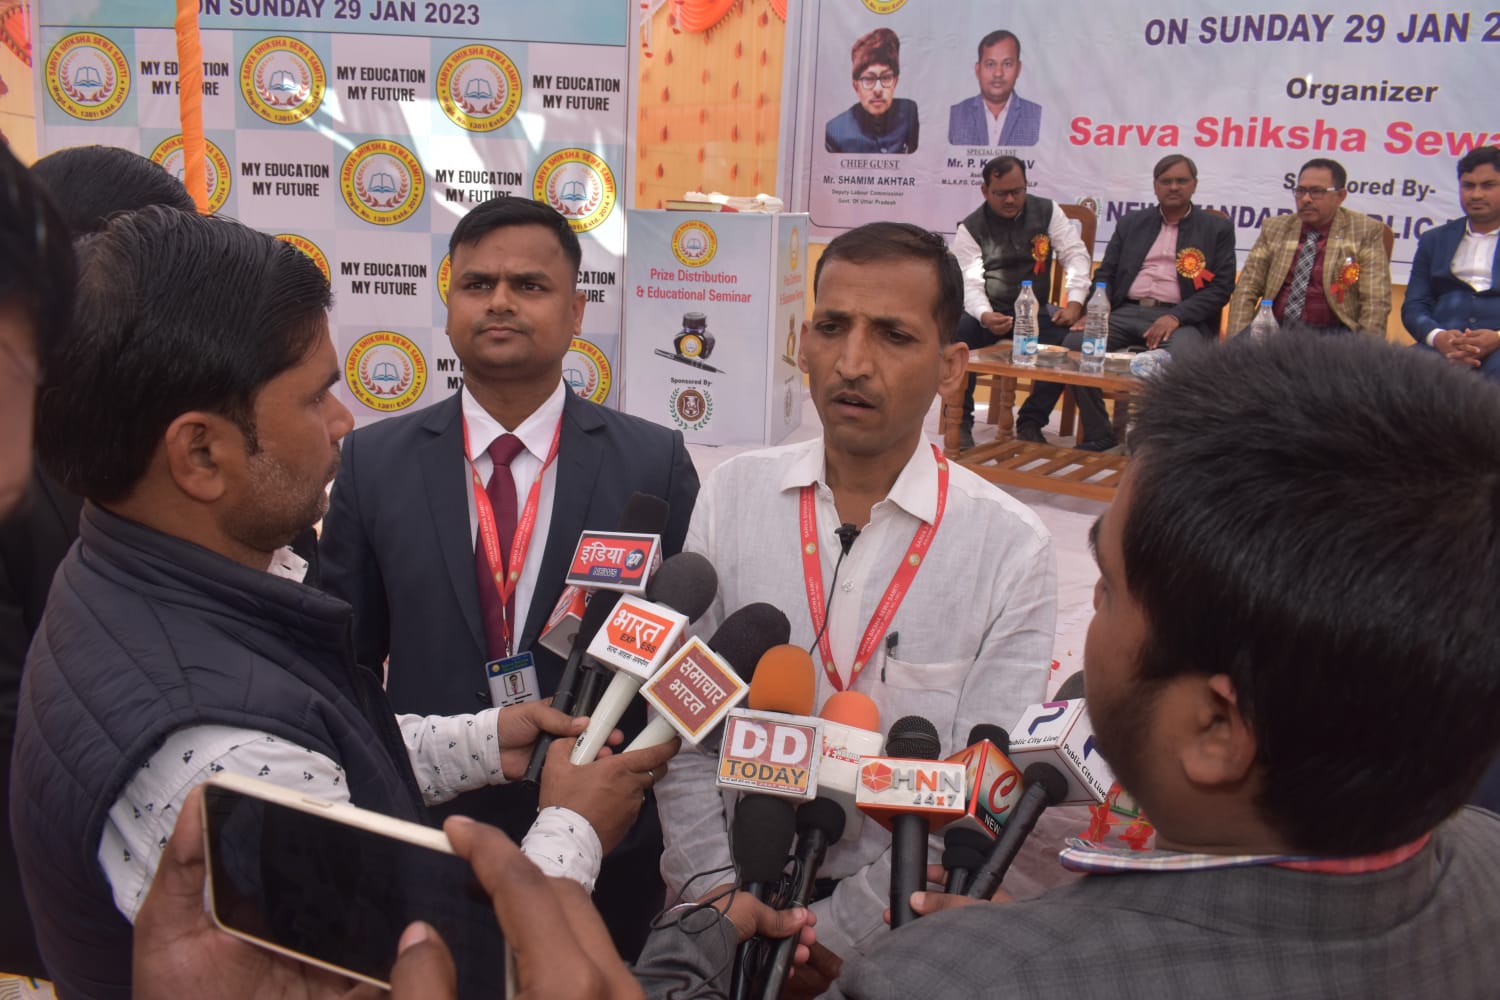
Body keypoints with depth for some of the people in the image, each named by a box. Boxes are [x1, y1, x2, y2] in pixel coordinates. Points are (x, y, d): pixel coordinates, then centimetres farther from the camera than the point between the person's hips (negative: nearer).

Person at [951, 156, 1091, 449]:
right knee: (958, 334, -33)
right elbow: (970, 283, -11)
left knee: (1065, 338, -28)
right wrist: (985, 316, -33)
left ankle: (1031, 422, -12)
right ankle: (960, 421, -19)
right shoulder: (970, 228, -1)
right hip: (988, 313, -2)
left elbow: (1076, 255, 2)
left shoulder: (1047, 212, 5)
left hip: (1034, 312, 2)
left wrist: (1074, 302, -15)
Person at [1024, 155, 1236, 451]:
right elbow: (1106, 274, 16)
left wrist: (1176, 317, -14)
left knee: (1181, 355, -38)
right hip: (1126, 312, 3)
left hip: (1182, 318, -3)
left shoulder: (1217, 228, 12)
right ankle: (1098, 433, -10)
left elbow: (1221, 287, 2)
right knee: (1074, 343, -24)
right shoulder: (1131, 223, 21)